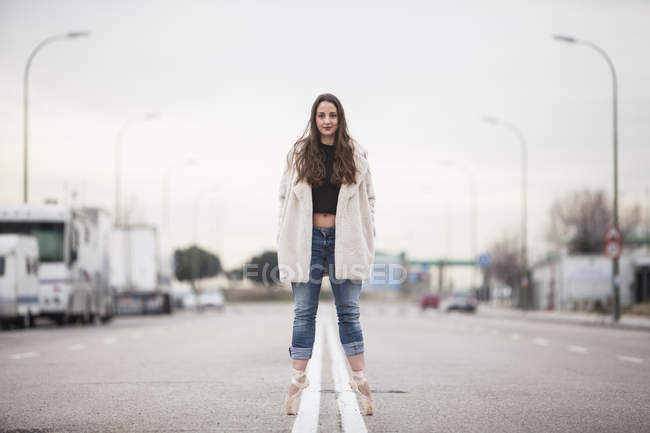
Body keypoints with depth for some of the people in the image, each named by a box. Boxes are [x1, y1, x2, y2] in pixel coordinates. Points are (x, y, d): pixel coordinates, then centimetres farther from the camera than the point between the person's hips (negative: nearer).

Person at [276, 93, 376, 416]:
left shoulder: (356, 155, 6)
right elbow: (285, 198, 7)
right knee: (304, 313, 3)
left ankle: (360, 381, 4)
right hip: (307, 239, 0)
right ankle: (297, 382, 5)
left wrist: (366, 240, 3)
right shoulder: (298, 154, 5)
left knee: (349, 313, 3)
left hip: (343, 240, 0)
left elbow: (368, 199, 9)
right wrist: (285, 243, 2)